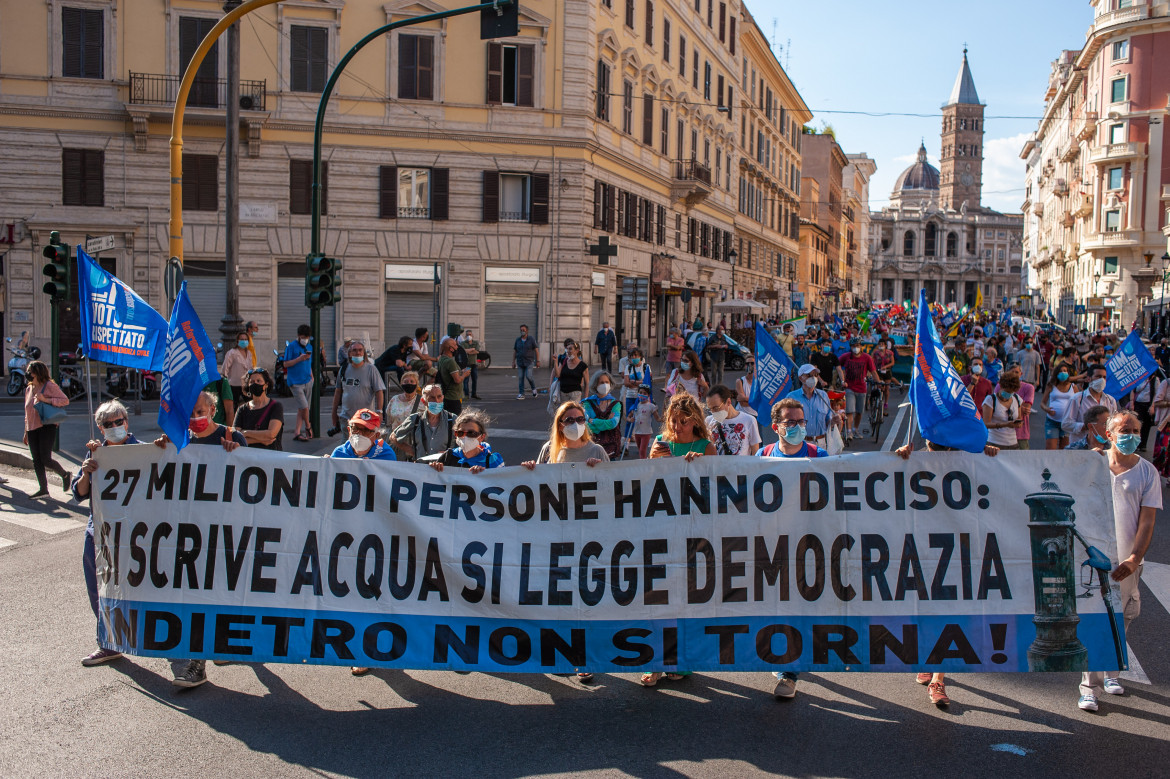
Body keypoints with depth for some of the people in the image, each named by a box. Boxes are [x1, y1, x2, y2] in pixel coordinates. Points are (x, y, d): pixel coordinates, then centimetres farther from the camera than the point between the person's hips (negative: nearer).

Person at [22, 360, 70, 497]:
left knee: (45, 459, -10)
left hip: (47, 427, -7)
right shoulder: (28, 389, 16)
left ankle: (64, 474, 16)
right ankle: (43, 489, 11)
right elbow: (27, 413, 23)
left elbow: (65, 400, -10)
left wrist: (45, 400, -20)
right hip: (32, 429, 7)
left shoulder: (49, 386, -5)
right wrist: (26, 432, 21)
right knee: (36, 461, 5)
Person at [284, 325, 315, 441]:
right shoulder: (291, 346, -6)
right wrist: (299, 359, -19)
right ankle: (308, 427, 13)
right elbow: (286, 364, -8)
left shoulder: (309, 347, 14)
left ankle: (297, 433, 10)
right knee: (304, 407, -11)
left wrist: (312, 377, 10)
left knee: (301, 409, 6)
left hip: (307, 381, 6)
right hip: (296, 382, -6)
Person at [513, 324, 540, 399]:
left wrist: (538, 361, -7)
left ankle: (534, 388, 12)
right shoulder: (518, 340, 4)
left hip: (529, 362, -3)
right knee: (520, 378, -1)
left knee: (529, 376, -15)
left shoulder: (531, 339, -5)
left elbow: (536, 350, -3)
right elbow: (514, 351, 9)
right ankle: (521, 394, 3)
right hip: (520, 363, 3)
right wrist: (513, 362, 4)